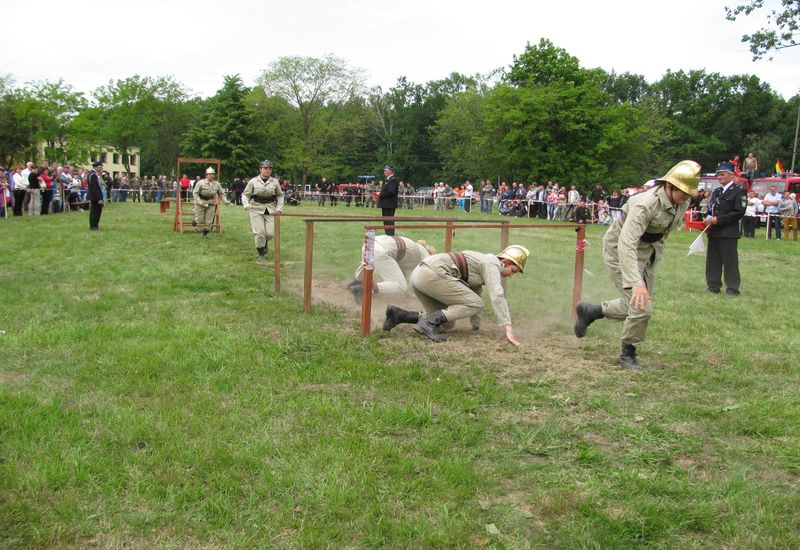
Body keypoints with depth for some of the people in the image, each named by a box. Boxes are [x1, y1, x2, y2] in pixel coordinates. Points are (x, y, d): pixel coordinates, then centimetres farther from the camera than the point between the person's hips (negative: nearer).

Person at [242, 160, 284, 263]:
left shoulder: (275, 182, 4)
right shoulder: (253, 181, -1)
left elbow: (280, 196, 14)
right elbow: (245, 194, 2)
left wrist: (279, 208, 1)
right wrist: (246, 204, -17)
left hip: (270, 209, 2)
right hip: (256, 209, -2)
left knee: (271, 233, -3)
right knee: (259, 233, -6)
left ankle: (265, 242, 34)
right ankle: (261, 254, 12)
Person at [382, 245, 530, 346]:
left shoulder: (481, 265, 29)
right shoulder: (492, 263, 0)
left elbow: (473, 296, 39)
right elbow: (497, 296, -13)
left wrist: (476, 324, 44)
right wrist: (509, 329, -16)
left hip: (419, 274, 10)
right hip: (433, 274, -10)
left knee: (447, 323, 17)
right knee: (476, 305, -7)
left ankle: (398, 315, 7)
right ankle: (428, 322, -16)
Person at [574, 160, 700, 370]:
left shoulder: (680, 205, -7)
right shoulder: (646, 204, -32)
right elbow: (626, 243, -41)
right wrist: (636, 282, -50)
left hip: (648, 253, 8)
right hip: (621, 251, -8)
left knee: (637, 307, 15)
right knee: (642, 308, -11)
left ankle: (590, 311, 35)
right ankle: (628, 354, 12)